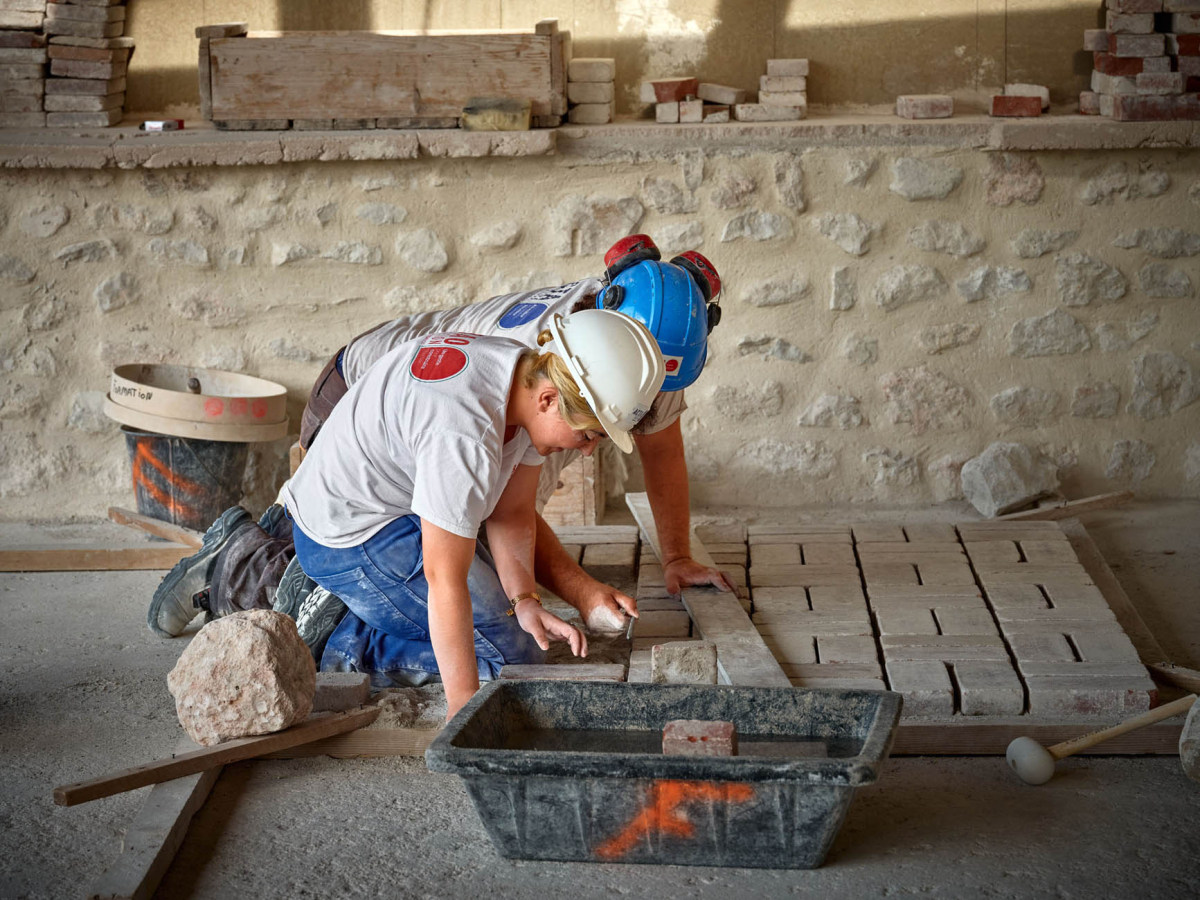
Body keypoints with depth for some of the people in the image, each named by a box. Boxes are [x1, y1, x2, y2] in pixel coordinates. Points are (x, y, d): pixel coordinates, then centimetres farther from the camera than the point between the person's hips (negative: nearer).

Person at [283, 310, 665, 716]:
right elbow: (445, 578, -32)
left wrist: (524, 601, -14)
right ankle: (353, 651, -4)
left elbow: (512, 512, -1)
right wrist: (463, 707, -28)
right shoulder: (465, 436, -37)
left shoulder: (530, 375, -9)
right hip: (349, 540, -10)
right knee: (510, 653, -9)